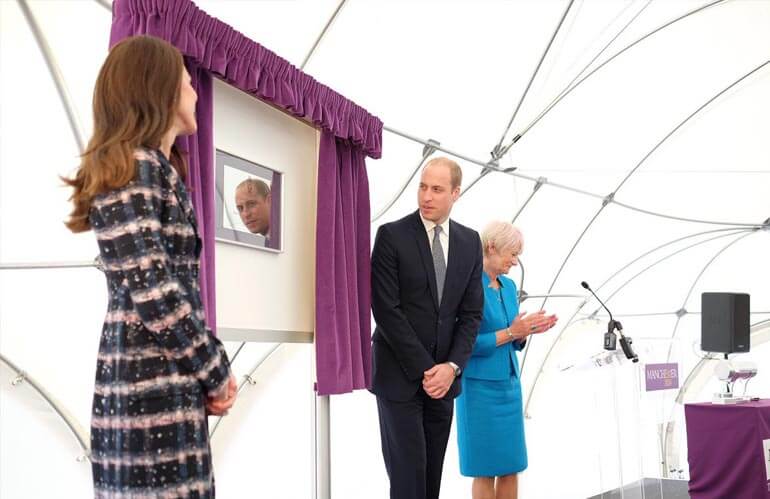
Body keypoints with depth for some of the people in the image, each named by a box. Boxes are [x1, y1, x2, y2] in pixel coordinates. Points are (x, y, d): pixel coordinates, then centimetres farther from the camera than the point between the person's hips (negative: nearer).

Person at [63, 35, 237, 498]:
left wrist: (211, 369, 5)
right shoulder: (133, 167, -9)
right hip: (153, 390, -9)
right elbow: (152, 293, -19)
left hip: (169, 384, 9)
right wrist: (216, 372, -9)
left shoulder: (157, 169, 19)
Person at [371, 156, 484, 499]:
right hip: (400, 375, -4)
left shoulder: (470, 242, 7)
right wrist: (424, 369, -13)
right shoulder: (392, 235, -7)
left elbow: (471, 312, 6)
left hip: (444, 376, 4)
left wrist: (451, 366, -7)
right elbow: (386, 310, -12)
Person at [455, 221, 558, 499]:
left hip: (509, 385, 7)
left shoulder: (509, 287, 10)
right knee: (486, 468, 0)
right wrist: (510, 332, -20)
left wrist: (527, 330, -4)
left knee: (512, 465, 9)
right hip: (481, 387, -7)